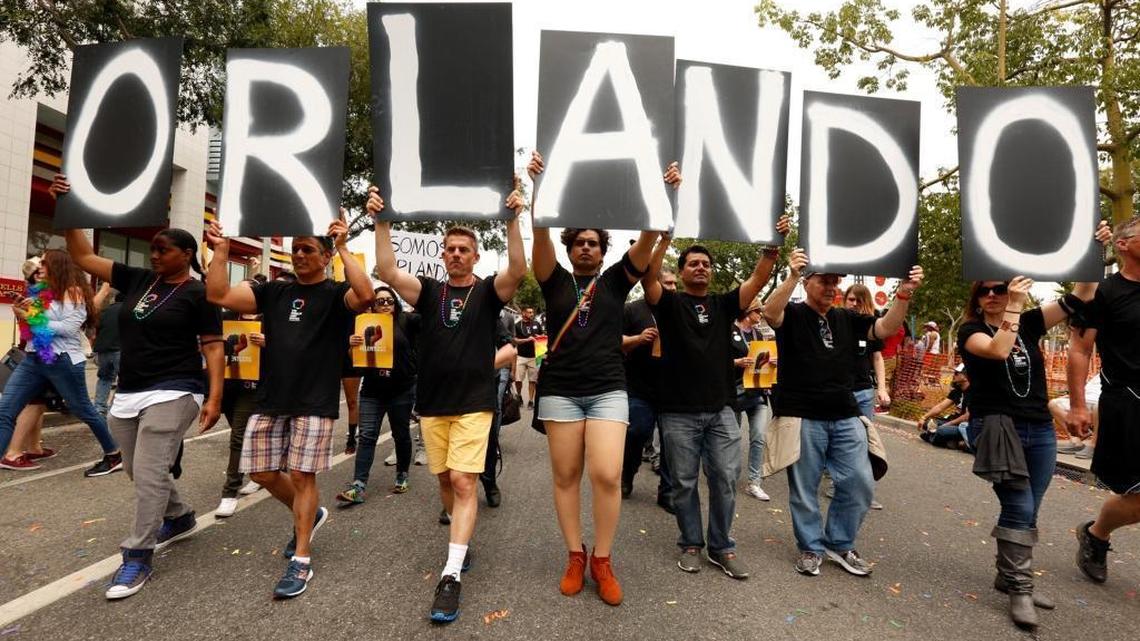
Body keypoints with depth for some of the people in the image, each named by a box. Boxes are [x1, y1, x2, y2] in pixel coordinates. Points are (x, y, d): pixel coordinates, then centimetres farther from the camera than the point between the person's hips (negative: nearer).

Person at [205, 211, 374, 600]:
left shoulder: (336, 294, -2)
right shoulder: (273, 292, 13)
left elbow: (365, 295, -25)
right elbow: (218, 295, 6)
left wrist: (343, 248, -24)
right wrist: (222, 249, 0)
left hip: (315, 403, -5)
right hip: (270, 400, 6)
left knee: (302, 475, -2)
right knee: (262, 473, 11)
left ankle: (301, 562, 10)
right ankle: (308, 516, 37)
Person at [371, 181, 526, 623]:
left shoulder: (488, 292, 1)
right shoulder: (429, 291, 7)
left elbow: (518, 269, -19)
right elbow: (387, 271, -8)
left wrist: (512, 219, -26)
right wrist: (382, 221, -15)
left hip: (474, 403, -3)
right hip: (432, 403, 4)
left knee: (463, 481, -11)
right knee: (444, 478, 16)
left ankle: (451, 576, -9)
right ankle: (456, 523, 43)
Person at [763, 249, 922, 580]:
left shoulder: (847, 319, 13)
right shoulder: (792, 314, -3)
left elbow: (886, 328, 3)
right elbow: (770, 313, -25)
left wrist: (904, 293, -12)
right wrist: (792, 276, -38)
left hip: (845, 416, 5)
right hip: (803, 418, -5)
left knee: (860, 484, 7)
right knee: (804, 488, 6)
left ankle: (840, 543, 27)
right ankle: (811, 547, 24)